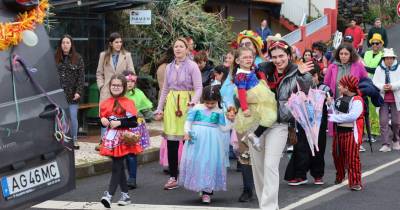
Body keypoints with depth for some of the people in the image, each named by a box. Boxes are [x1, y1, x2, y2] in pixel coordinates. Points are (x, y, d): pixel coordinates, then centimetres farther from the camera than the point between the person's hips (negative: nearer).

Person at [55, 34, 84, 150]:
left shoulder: (78, 58, 3)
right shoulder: (55, 58, 4)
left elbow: (81, 77, 1)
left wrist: (78, 92, -7)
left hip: (72, 94, -1)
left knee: (73, 117, -1)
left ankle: (74, 140, 13)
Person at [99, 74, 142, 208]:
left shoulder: (128, 103, -7)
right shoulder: (105, 103, 8)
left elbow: (134, 123, -10)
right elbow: (103, 119, 17)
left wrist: (119, 123, -20)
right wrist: (103, 121, -5)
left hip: (123, 139, -5)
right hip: (111, 138, 5)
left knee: (116, 167, -9)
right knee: (119, 167, 12)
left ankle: (109, 195, -13)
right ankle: (125, 195, 21)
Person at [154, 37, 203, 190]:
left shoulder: (192, 66, -1)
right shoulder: (169, 67, 14)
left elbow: (198, 88, -7)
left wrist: (193, 102, -24)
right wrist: (159, 109, 13)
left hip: (186, 104, -4)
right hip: (171, 105, 4)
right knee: (171, 142, 2)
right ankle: (173, 177, 9)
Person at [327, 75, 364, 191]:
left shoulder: (357, 100, -15)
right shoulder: (340, 98, 12)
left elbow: (352, 116, -27)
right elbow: (335, 112, 17)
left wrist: (334, 118, -22)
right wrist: (331, 104, 0)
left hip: (351, 132, -8)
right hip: (338, 131, 8)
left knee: (352, 158, -7)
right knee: (337, 155, 18)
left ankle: (355, 182, -2)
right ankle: (339, 177, 38)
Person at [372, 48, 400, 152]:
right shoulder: (379, 69, 7)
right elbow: (374, 82, -1)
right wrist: (382, 87, -18)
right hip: (383, 99, 1)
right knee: (383, 121, -5)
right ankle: (386, 144, -2)